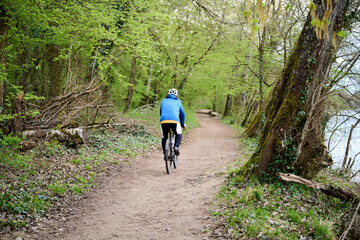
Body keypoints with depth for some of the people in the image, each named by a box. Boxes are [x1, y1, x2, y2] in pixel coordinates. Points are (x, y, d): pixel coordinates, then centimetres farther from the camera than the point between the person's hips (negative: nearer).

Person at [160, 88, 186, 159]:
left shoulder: (163, 101, 27)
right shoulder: (178, 102, 23)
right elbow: (182, 113, 27)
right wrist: (183, 124, 40)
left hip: (163, 121, 2)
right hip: (174, 121, -1)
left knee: (164, 137, 20)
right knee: (179, 135, 20)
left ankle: (164, 151, 4)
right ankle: (176, 147, -4)